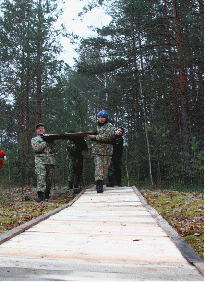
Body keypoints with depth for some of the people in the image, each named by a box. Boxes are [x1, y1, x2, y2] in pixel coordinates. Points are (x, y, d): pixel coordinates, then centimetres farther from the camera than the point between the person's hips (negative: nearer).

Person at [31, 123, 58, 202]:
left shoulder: (49, 138, 25)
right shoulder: (34, 139, 15)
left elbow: (55, 150, 12)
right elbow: (36, 148, -6)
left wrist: (50, 142, -1)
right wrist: (45, 142, -5)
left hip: (51, 160, 4)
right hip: (40, 160, -4)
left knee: (49, 178, 4)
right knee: (41, 177, -17)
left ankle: (47, 194, 15)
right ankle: (40, 195, -24)